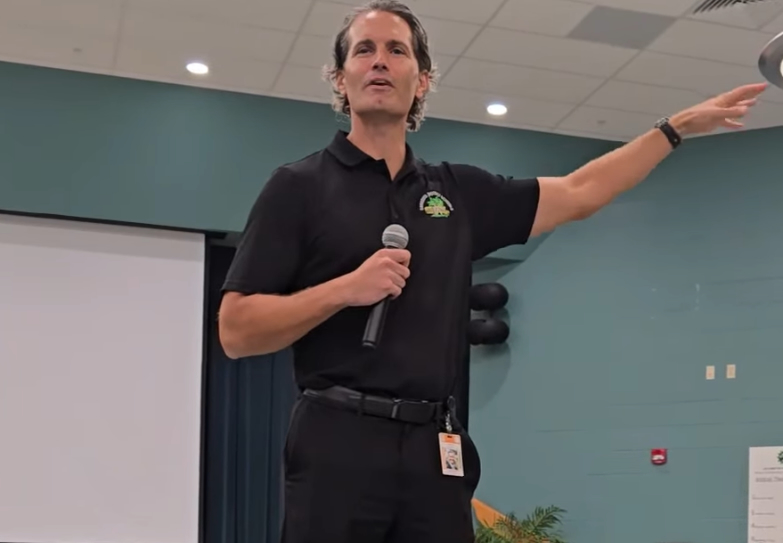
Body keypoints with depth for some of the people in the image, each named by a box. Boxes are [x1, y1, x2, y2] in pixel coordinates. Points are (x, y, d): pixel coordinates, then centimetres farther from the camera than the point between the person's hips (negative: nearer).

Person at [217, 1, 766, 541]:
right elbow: (236, 330, -4)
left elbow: (580, 193, 20)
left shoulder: (459, 190, 13)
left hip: (436, 449, 4)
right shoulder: (300, 186, 1)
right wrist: (346, 289, -15)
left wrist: (679, 125, 21)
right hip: (339, 443, -4)